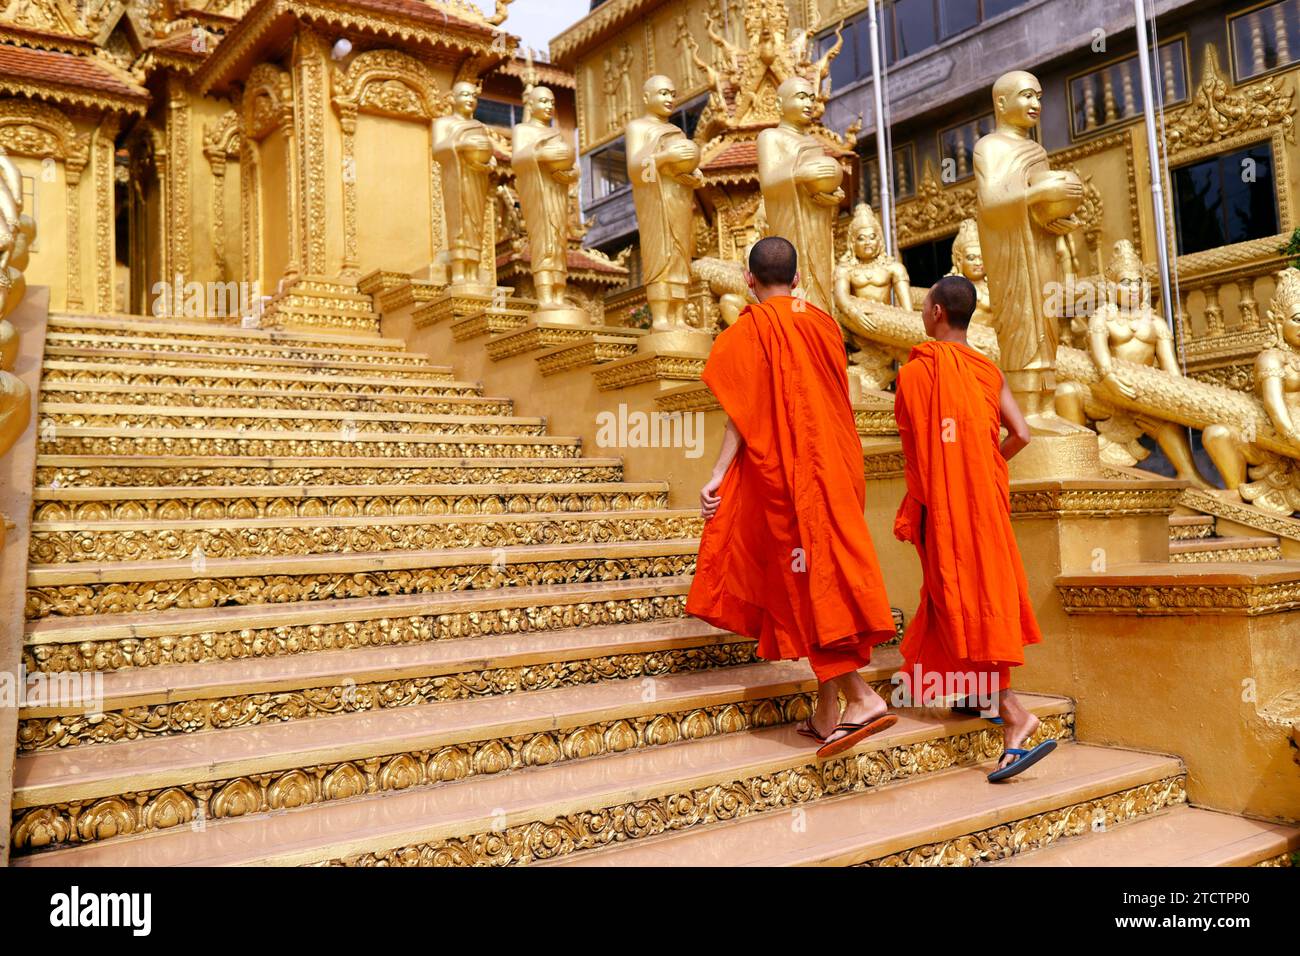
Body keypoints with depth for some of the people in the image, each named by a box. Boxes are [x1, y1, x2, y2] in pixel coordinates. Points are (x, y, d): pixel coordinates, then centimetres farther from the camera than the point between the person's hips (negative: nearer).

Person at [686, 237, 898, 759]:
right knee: (829, 576, 8)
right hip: (834, 466, 6)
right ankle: (827, 711, 12)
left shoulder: (751, 328, -5)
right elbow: (837, 403, 15)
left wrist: (717, 475, -10)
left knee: (808, 584, -5)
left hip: (783, 472, -6)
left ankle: (861, 697, -16)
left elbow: (745, 412, -11)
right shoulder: (824, 323, 12)